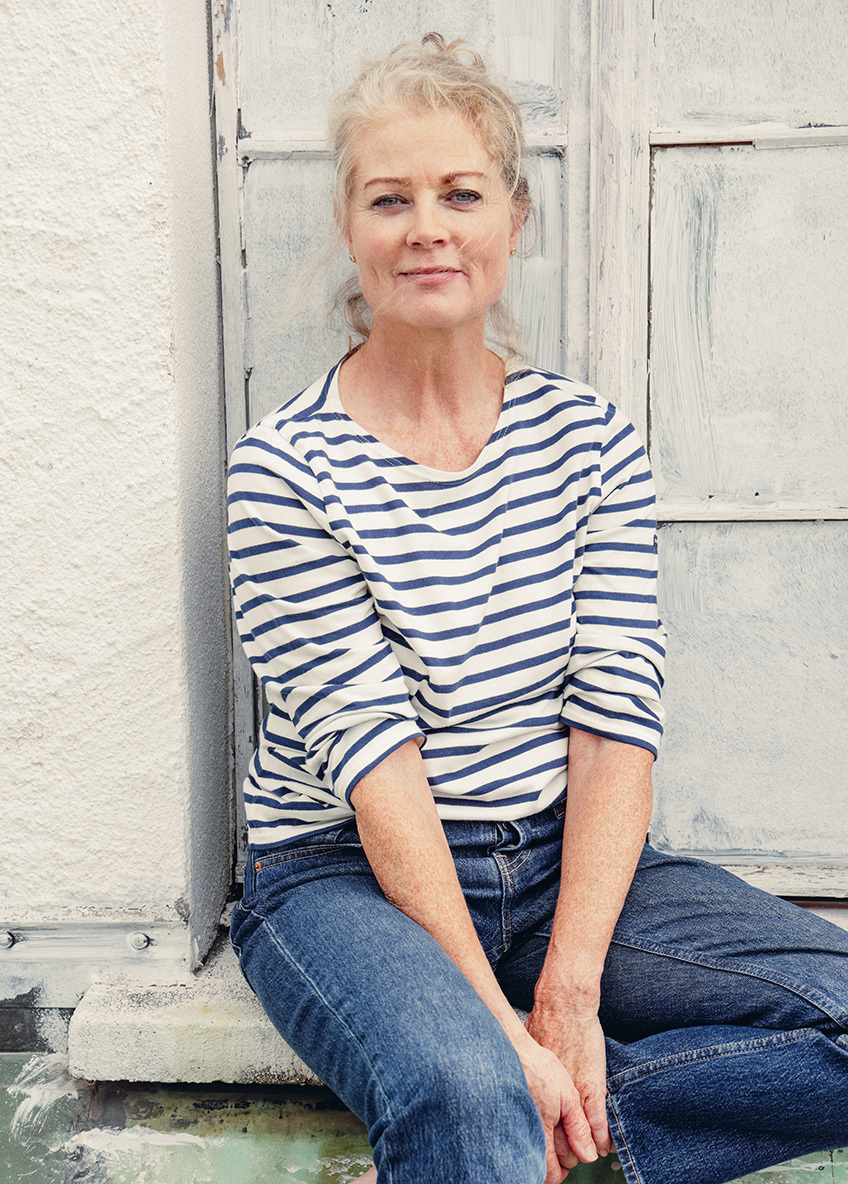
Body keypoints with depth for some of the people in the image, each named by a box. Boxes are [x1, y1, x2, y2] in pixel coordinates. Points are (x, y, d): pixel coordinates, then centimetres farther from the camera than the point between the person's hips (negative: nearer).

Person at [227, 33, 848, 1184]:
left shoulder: (587, 436, 1)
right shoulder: (286, 470, -9)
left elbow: (618, 719, -6)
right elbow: (371, 756, -15)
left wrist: (569, 992, -16)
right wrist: (503, 1024, -20)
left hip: (567, 860, 5)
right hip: (348, 878, -4)